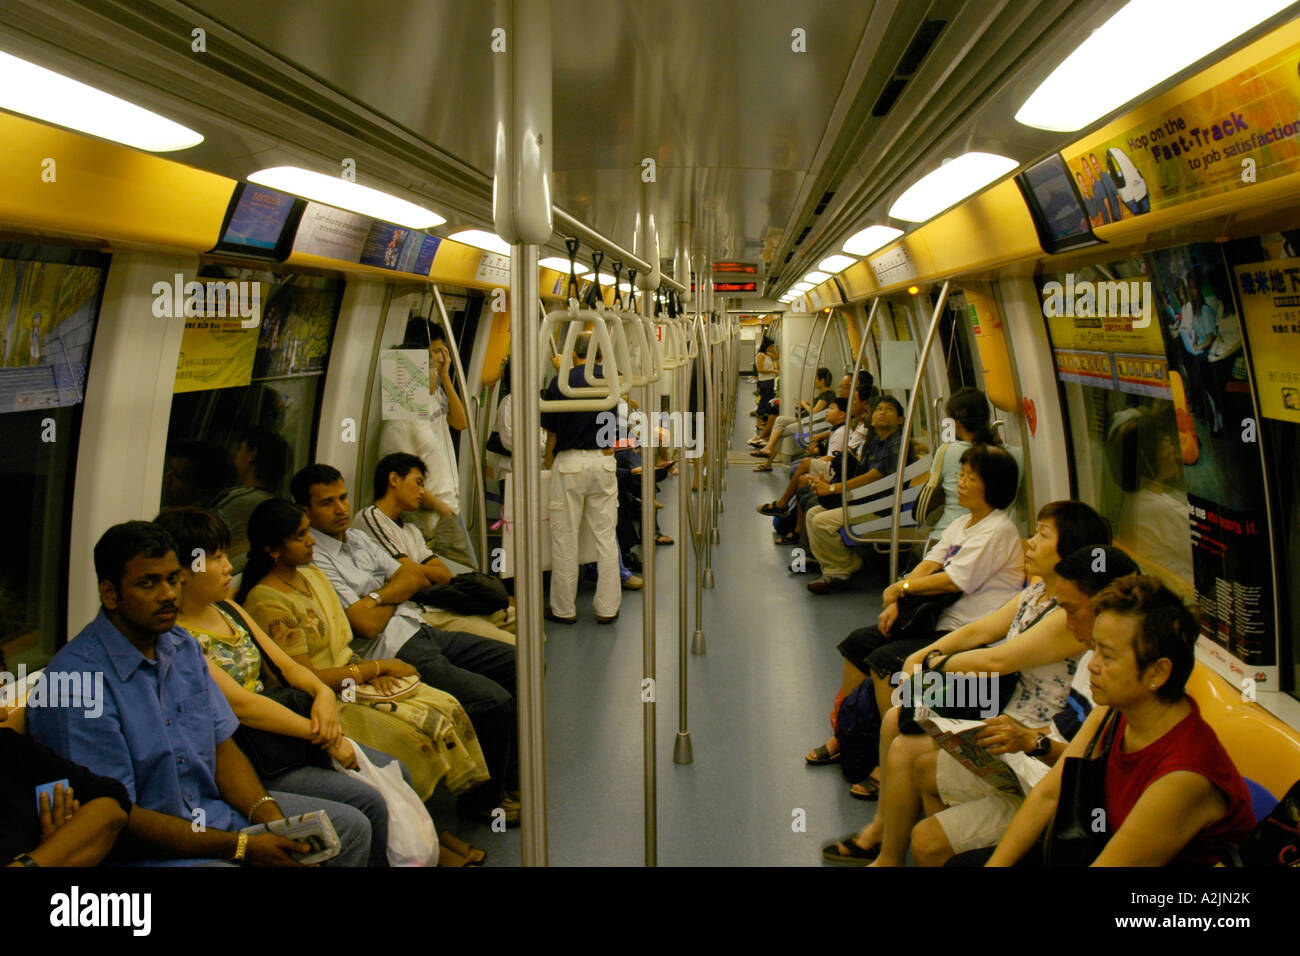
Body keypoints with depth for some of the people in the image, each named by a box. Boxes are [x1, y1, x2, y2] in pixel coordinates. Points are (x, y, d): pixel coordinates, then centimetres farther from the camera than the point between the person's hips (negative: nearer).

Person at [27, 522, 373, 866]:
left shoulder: (184, 647, 7)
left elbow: (223, 746, 8)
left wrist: (272, 820, -10)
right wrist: (242, 847, -21)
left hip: (215, 807, 8)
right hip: (142, 847, -8)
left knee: (351, 827, 2)